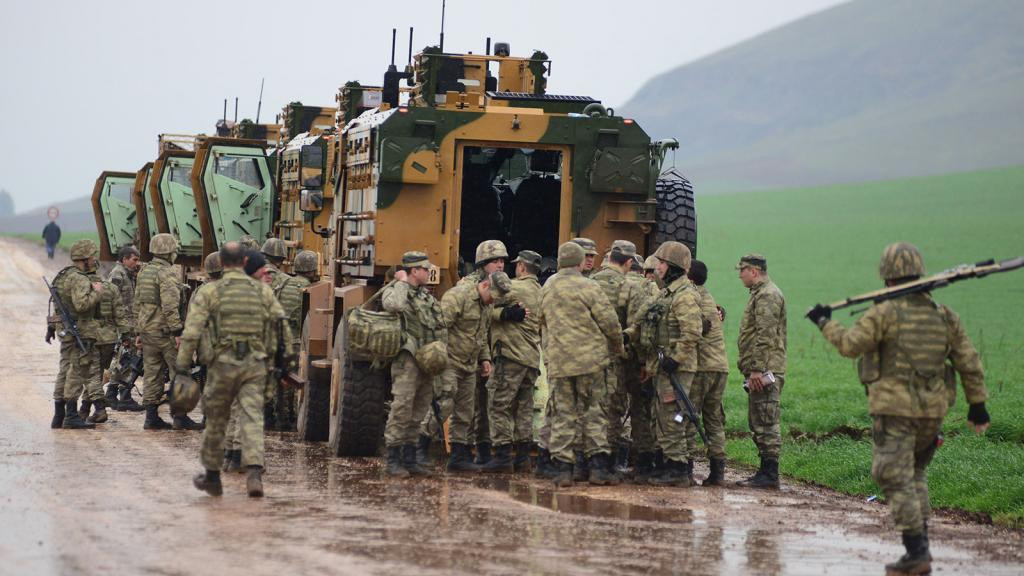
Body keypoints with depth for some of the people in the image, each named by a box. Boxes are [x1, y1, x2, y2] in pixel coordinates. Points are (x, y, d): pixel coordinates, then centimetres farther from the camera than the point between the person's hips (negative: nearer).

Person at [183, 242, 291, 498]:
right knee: (252, 418, -3)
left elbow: (191, 332, -8)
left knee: (216, 420, 13)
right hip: (255, 364, 1)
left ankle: (212, 476, 25)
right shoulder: (263, 291, 7)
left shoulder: (209, 292, -1)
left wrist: (181, 366, -4)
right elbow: (283, 329, 6)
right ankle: (254, 472, -21)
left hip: (223, 363, -1)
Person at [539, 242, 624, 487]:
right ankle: (598, 466, 2)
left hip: (557, 361, 4)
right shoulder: (588, 287, -8)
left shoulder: (547, 287, 10)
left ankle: (563, 468, 2)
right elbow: (610, 322, -8)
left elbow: (542, 321, 19)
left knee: (562, 414, 7)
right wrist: (618, 347, 8)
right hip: (589, 359, -3)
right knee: (593, 412, 5)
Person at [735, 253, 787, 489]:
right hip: (760, 371, 11)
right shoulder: (760, 294, 21)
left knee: (766, 423, -10)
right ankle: (765, 472, 17)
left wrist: (757, 369, -23)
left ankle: (770, 474, -9)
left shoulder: (768, 295, -12)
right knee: (757, 423, 13)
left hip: (765, 371, -11)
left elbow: (765, 336, -20)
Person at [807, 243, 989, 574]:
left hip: (895, 410, -6)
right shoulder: (944, 315, 8)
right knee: (915, 474, 21)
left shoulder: (884, 313, -9)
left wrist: (824, 323, 4)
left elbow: (850, 345, -12)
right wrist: (977, 404, 16)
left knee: (896, 479, -2)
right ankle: (921, 545, 17)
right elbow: (969, 362, 9)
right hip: (933, 410, 6)